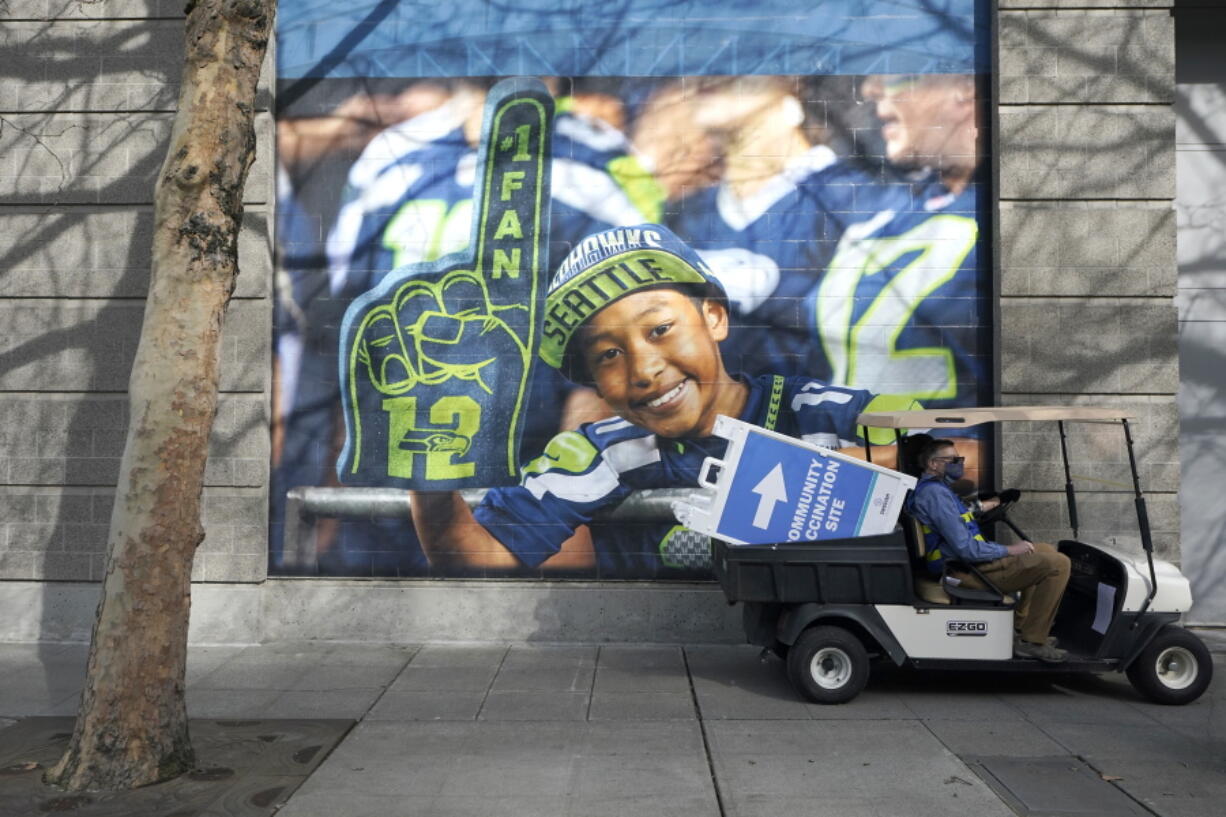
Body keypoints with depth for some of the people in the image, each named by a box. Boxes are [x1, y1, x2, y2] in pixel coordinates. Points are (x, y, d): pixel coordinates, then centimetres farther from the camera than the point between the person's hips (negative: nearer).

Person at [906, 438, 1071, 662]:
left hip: (971, 560, 11)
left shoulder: (932, 489, 17)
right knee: (1057, 564, -16)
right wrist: (1008, 550, -12)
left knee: (1046, 551, 23)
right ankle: (1031, 642, -9)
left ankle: (1019, 626, 19)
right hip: (968, 569, -11)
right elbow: (965, 548, -24)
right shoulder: (935, 493, -19)